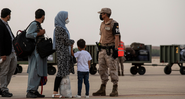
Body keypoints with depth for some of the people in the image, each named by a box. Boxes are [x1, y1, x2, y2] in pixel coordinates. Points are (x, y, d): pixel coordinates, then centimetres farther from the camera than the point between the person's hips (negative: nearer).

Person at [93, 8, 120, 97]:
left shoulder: (114, 24, -11)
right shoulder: (102, 24, 14)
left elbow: (117, 38, -15)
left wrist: (116, 50, -20)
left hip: (111, 50, -8)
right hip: (103, 49, 8)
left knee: (113, 70, -5)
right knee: (102, 70, 8)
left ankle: (115, 90, 0)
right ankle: (102, 90, 14)